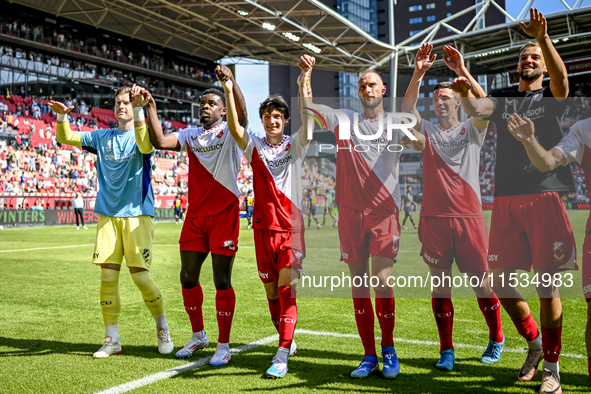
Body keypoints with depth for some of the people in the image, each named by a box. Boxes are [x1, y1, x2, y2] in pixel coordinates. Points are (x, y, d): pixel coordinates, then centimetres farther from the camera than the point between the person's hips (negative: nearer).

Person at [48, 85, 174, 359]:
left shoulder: (140, 133, 1)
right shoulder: (103, 137, 14)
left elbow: (145, 147, -23)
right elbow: (66, 138, 11)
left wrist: (138, 110, -32)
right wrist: (62, 116, -8)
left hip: (137, 215, -4)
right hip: (108, 215, 4)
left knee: (140, 276, -6)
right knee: (107, 277, 2)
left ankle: (163, 330, 16)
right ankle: (112, 340, 13)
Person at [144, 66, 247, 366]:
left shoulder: (231, 132, 1)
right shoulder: (190, 135, 15)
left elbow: (242, 113, -21)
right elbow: (159, 141, 3)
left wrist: (231, 82, -36)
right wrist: (151, 109, -3)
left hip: (224, 214, -5)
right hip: (195, 215, 5)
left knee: (221, 279, -3)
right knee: (188, 276, 7)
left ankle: (223, 345, 9)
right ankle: (198, 336, 27)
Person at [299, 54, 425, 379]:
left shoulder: (395, 123, 6)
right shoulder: (343, 119, 11)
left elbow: (420, 145, -12)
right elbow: (306, 105, 7)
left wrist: (413, 132, -32)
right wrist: (305, 73, -6)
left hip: (384, 212, -2)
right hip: (350, 212, 2)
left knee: (382, 282, -10)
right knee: (359, 285, 5)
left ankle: (388, 349, 12)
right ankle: (369, 356, 16)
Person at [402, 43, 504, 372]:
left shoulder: (472, 129, 8)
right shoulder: (427, 131, 11)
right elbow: (407, 109, -5)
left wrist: (462, 70, -20)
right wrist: (419, 74, -17)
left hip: (469, 216, -1)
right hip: (434, 218, 1)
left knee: (481, 283, 4)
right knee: (441, 285, 4)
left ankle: (496, 338, 27)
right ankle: (447, 350, 14)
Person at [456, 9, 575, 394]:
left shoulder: (551, 96, 9)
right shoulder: (504, 99, 20)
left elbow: (561, 77, -13)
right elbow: (478, 110, 2)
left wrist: (543, 37, -28)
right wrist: (466, 94, -19)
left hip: (545, 196, -3)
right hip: (506, 199, 4)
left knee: (547, 283, -4)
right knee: (500, 279, 2)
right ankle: (534, 341, 26)